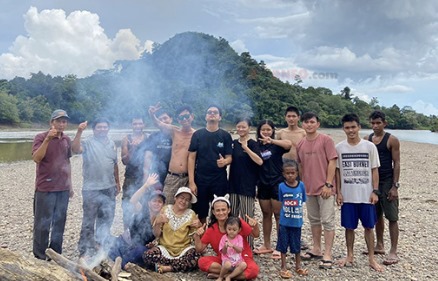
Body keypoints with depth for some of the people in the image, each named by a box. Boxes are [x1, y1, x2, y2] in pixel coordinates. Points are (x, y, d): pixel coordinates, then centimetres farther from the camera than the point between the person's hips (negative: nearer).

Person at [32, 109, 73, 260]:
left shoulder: (67, 140, 9)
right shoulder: (41, 137, -7)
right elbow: (36, 158, -20)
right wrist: (47, 139, -28)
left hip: (63, 188, 5)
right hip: (45, 188, -5)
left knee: (59, 222, 11)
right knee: (43, 223, 3)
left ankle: (56, 254, 24)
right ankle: (39, 256, 17)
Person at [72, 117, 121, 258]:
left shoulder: (112, 144, 11)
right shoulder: (88, 143, -6)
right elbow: (75, 149, -27)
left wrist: (117, 182, 17)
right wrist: (79, 132, -35)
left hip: (109, 188, 5)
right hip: (91, 189, -5)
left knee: (106, 219, 12)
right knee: (89, 221, 5)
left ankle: (101, 245, 28)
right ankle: (85, 249, 18)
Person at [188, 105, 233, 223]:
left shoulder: (225, 135, 3)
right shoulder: (197, 134, 3)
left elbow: (229, 157, 3)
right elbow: (191, 158, 1)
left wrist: (225, 161, -22)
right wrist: (191, 181, -6)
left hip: (220, 180, 0)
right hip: (200, 179, 0)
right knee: (200, 213, 6)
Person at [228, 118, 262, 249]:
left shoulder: (252, 144, -6)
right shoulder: (233, 143, 10)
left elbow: (260, 161, -21)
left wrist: (246, 148, -26)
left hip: (247, 185, -6)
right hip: (234, 184, 6)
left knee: (247, 217, 0)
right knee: (232, 215, 12)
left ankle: (249, 246, 10)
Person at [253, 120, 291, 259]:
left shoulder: (277, 144, -3)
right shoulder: (257, 146, 8)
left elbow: (289, 144, -26)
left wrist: (271, 141, -31)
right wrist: (255, 185, 8)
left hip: (277, 183, -4)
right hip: (263, 184, 5)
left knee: (278, 215, 1)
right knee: (266, 215, 13)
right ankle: (266, 245, 24)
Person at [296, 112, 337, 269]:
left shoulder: (326, 140, -7)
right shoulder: (301, 144, 7)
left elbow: (332, 162, -10)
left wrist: (328, 184, -15)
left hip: (325, 188, -6)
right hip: (309, 188, 6)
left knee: (327, 221, -2)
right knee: (314, 220, 16)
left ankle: (327, 255, 5)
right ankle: (316, 249, 29)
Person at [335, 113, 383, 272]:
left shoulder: (369, 146, -3)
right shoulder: (339, 148, -1)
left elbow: (374, 170, 1)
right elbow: (338, 171, 4)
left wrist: (375, 191, -5)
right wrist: (338, 192, 0)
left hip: (366, 195, -1)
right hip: (348, 196, 1)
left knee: (369, 227, 8)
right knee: (349, 227, 9)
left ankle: (371, 258, 21)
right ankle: (350, 256, 25)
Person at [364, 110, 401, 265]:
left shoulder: (392, 140, -6)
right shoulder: (366, 139, 6)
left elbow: (396, 164, -8)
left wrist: (395, 186, -14)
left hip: (387, 182, -5)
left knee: (392, 217, -1)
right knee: (377, 215, 14)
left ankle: (393, 252, 4)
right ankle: (379, 246, 27)